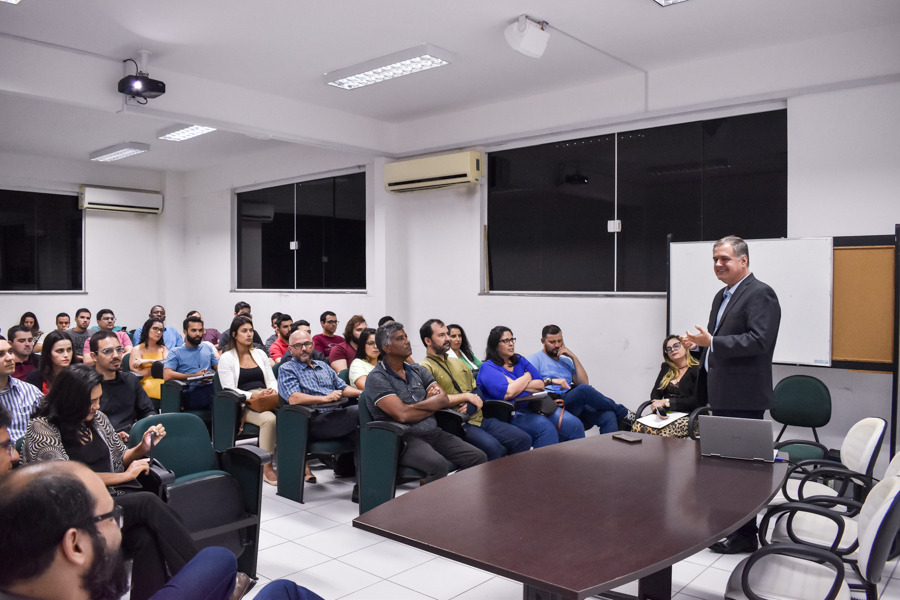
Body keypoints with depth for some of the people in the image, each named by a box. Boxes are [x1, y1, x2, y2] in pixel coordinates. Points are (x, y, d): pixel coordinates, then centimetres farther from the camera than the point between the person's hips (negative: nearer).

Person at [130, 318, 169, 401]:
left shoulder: (163, 349, 24)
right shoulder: (137, 349, 11)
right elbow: (138, 373, -2)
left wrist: (149, 361, -6)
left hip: (163, 380, 4)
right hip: (147, 383, -4)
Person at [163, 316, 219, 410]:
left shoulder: (207, 348, 28)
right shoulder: (175, 353, 14)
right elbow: (167, 375, -2)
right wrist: (194, 376, -8)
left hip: (211, 388, 5)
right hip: (191, 391, -5)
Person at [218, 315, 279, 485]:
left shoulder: (260, 354, 21)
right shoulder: (226, 358, 5)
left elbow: (271, 380, 19)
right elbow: (229, 389, -4)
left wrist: (273, 390, -5)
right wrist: (252, 396, -18)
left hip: (265, 400, 4)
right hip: (242, 404, -4)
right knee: (269, 419, -36)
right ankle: (266, 467, -27)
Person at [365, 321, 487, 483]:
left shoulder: (418, 370, 16)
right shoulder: (377, 378, -6)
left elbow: (444, 399, 5)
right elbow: (402, 415, -17)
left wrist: (412, 406, -13)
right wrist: (433, 405, 0)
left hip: (433, 433, 7)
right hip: (403, 438, -6)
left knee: (479, 458, -11)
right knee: (438, 464, -34)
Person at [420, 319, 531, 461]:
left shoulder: (458, 362, 23)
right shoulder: (426, 368, -2)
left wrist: (470, 405, 0)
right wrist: (466, 396, -8)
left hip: (478, 417, 8)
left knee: (524, 439, -4)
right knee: (492, 447, -33)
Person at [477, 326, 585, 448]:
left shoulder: (520, 360, 19)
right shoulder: (488, 368, -1)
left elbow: (540, 385, 9)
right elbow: (508, 393, -17)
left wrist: (516, 385, -7)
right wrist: (527, 377, -1)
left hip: (534, 406, 7)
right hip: (511, 413, -6)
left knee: (574, 424, -14)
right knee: (546, 428, -33)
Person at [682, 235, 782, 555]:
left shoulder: (759, 294, -13)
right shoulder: (722, 296, 17)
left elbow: (759, 340, -24)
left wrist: (712, 342, -25)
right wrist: (700, 344, 6)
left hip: (743, 397, -10)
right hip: (722, 395, 10)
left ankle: (746, 534, 11)